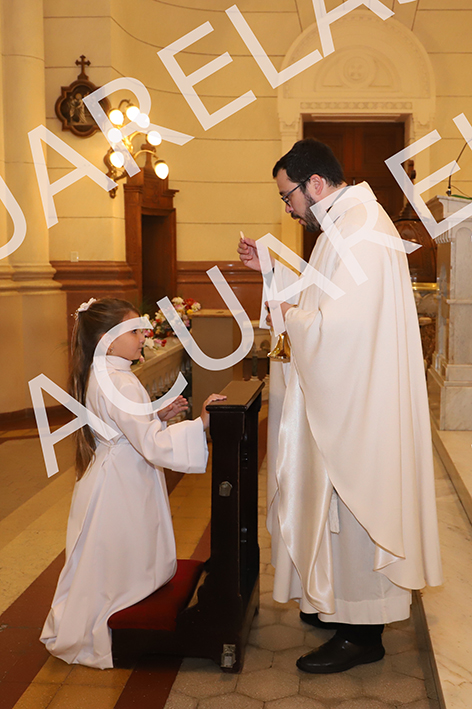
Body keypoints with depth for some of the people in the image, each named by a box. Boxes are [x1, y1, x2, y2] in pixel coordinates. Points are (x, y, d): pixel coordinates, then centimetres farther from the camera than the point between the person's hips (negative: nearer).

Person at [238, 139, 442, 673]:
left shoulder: (358, 233, -21)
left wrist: (292, 316, -11)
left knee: (351, 510, 0)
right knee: (339, 505, 19)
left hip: (356, 406, -11)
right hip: (347, 399, 11)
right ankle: (339, 604, 35)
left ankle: (361, 634, 15)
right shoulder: (350, 224, 14)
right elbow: (328, 298, 21)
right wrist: (273, 268, 15)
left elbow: (338, 328, -28)